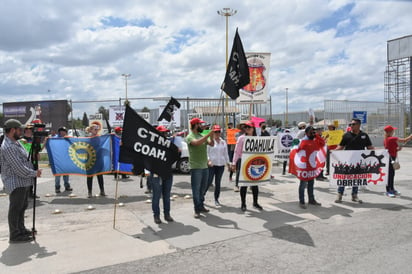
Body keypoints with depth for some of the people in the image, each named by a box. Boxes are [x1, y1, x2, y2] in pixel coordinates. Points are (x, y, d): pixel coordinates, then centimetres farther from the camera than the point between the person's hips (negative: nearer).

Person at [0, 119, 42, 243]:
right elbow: (19, 169, -22)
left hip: (24, 181, 10)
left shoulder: (16, 142, 11)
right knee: (15, 208, 0)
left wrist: (34, 170, 3)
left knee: (22, 206, 19)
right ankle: (15, 235, 10)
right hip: (16, 183, -10)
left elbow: (26, 159, 19)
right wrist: (34, 173, -11)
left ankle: (21, 229, 33)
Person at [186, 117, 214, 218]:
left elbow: (211, 144, 5)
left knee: (202, 188, 15)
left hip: (204, 166, 7)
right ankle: (197, 210, 3)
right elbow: (197, 142, -28)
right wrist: (208, 134, -27)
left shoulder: (202, 136, 13)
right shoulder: (190, 137, -8)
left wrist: (211, 136, -13)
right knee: (196, 189, -2)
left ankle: (201, 206, 26)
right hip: (196, 167, -7)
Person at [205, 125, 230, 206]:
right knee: (209, 182, -6)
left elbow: (226, 154, 18)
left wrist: (228, 163, 14)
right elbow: (206, 152, -4)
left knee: (218, 183, 8)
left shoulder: (223, 142, 13)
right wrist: (208, 160, -19)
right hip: (211, 164, -4)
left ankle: (216, 199, 17)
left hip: (221, 165, 4)